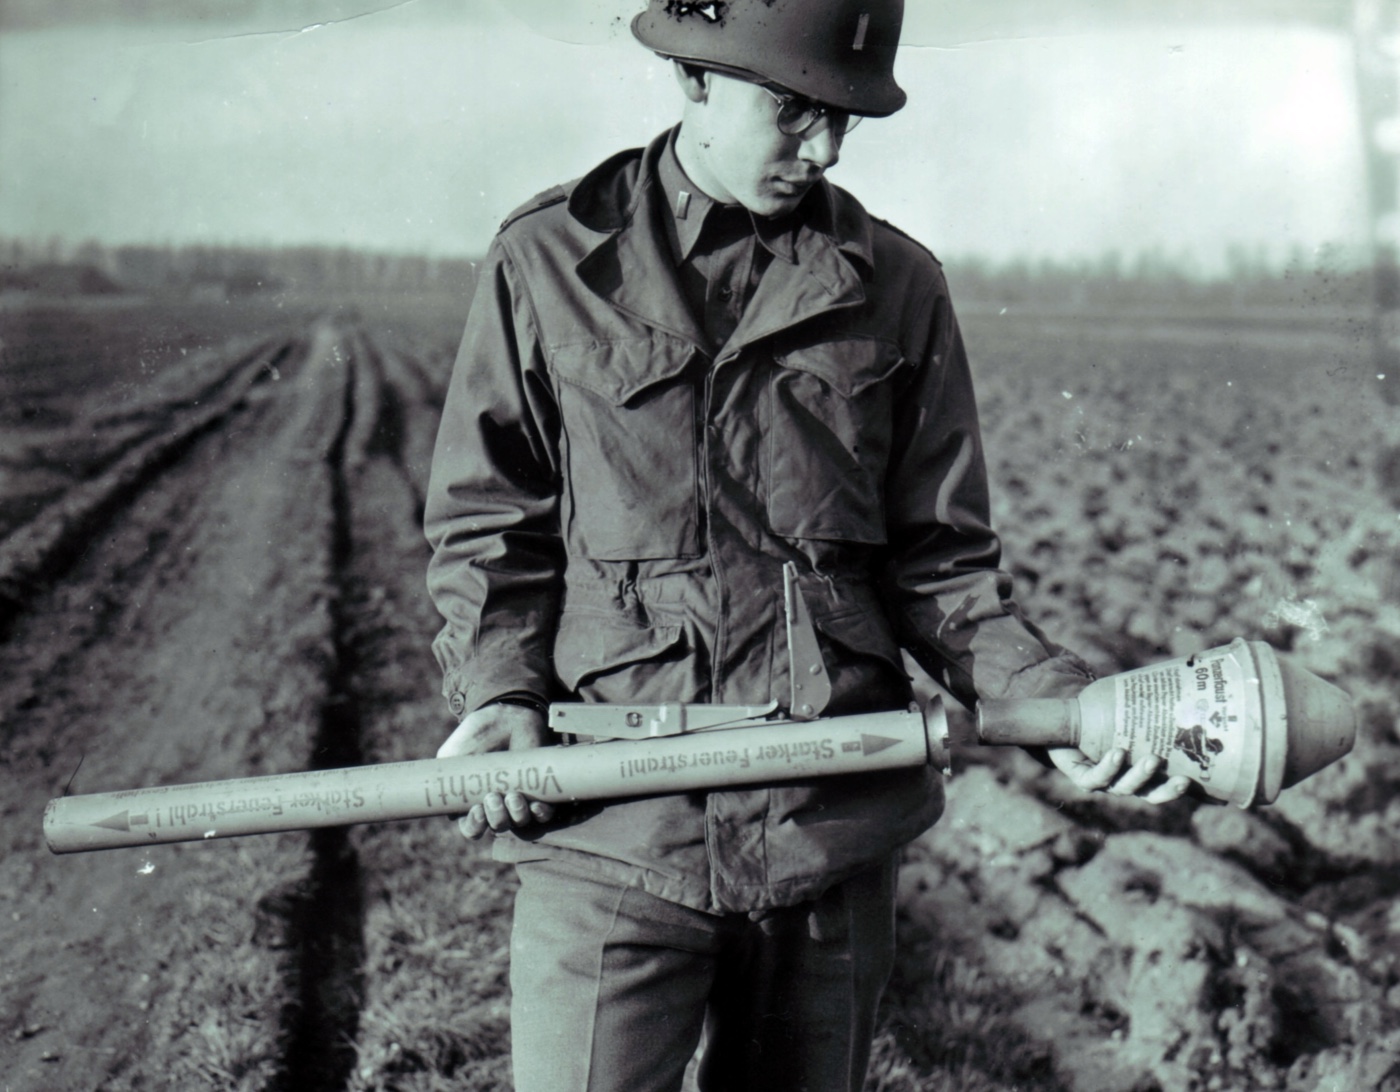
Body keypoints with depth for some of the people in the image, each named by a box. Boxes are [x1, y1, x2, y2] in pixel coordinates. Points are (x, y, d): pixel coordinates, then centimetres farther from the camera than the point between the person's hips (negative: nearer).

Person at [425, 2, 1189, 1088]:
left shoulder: (895, 286, 5)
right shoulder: (550, 262, 2)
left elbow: (938, 560, 7)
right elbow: (489, 528, 6)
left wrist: (1054, 697, -8)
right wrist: (504, 691, -10)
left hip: (833, 835, 2)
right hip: (609, 827, -2)